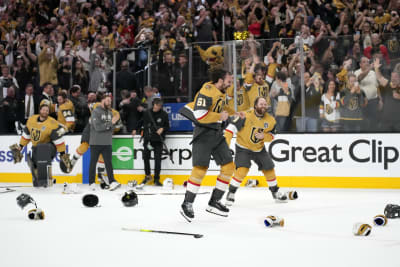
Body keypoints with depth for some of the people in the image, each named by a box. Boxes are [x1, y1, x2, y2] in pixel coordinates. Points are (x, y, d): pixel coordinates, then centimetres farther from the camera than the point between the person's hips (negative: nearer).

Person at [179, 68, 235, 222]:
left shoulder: (221, 93, 14)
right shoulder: (207, 90, -16)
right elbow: (200, 115, -23)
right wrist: (219, 116, -15)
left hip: (216, 133, 10)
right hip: (203, 133, -10)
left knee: (228, 166, 6)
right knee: (200, 168, -15)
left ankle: (214, 203, 13)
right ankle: (187, 204, -6)